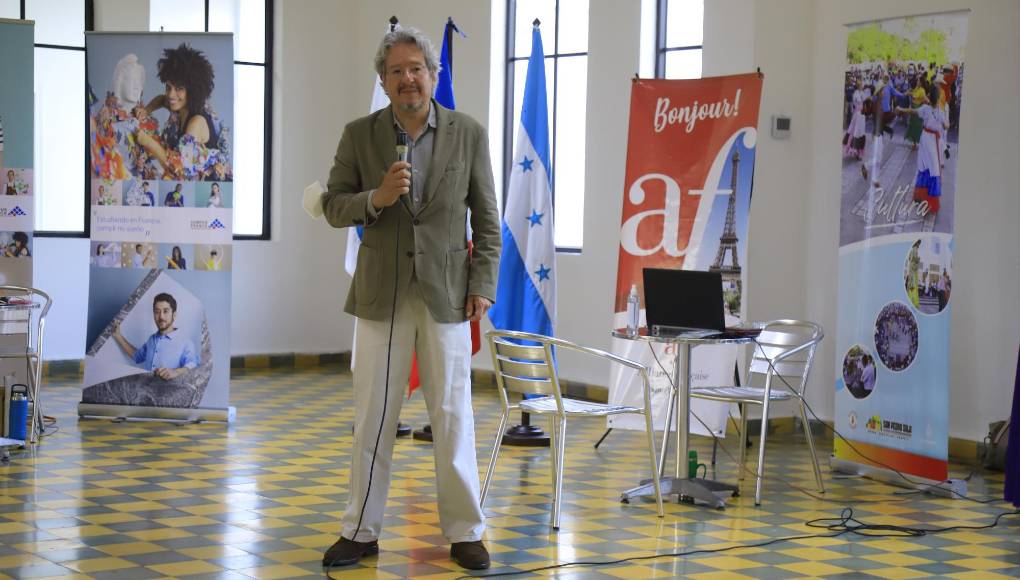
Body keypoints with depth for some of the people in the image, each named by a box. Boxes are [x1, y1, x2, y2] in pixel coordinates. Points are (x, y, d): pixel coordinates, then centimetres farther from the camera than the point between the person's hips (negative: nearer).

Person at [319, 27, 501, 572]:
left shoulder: (469, 134, 1)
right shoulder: (360, 134, 2)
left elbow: (487, 219, 3)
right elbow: (334, 207, 3)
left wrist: (483, 285, -4)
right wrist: (376, 198, -16)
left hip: (447, 294, -1)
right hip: (381, 292, 1)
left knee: (453, 415, 3)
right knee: (372, 417, 6)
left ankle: (464, 531, 13)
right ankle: (361, 530, 16)